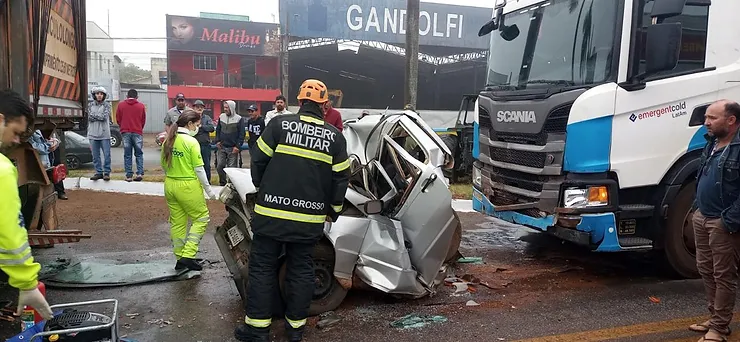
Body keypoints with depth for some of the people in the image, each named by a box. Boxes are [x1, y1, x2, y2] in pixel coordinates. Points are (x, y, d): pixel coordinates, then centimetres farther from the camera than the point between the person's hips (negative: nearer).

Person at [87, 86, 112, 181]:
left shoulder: (106, 105, 2)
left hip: (104, 134, -3)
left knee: (107, 154, -2)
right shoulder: (90, 104, 10)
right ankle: (98, 172, 16)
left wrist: (93, 115, -4)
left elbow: (104, 117, -11)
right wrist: (99, 116, -8)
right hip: (93, 134, 3)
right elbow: (90, 117, -2)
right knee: (95, 155, 7)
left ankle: (106, 172, 6)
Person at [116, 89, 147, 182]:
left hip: (125, 132, 1)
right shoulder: (141, 106, 2)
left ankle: (128, 175, 3)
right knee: (139, 154, 8)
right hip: (137, 132, -1)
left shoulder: (121, 105, 3)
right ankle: (140, 173, -4)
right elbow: (143, 120, 7)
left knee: (127, 155, 5)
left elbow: (118, 119, 8)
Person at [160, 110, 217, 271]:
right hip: (188, 187, -7)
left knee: (177, 222, 14)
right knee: (201, 219, 6)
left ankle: (180, 258, 22)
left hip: (170, 185, 7)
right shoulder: (191, 142, -15)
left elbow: (164, 166, 12)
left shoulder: (168, 141, 5)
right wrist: (209, 189, -6)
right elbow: (199, 169, -14)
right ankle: (188, 255, -1)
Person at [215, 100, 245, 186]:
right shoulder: (221, 117, 7)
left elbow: (242, 134, -6)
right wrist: (217, 141, 2)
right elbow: (218, 130, 16)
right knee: (219, 166, 5)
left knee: (232, 168, -1)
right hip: (221, 147, 4)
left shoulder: (239, 119, -6)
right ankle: (222, 182, 20)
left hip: (233, 148, -4)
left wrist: (238, 146, -12)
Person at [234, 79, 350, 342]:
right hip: (309, 219, 2)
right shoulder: (335, 137, 1)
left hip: (271, 213, -2)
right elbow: (340, 179, 4)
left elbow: (258, 161, 0)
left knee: (262, 267, 9)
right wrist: (334, 210, 18)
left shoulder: (279, 125, -5)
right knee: (301, 270, 14)